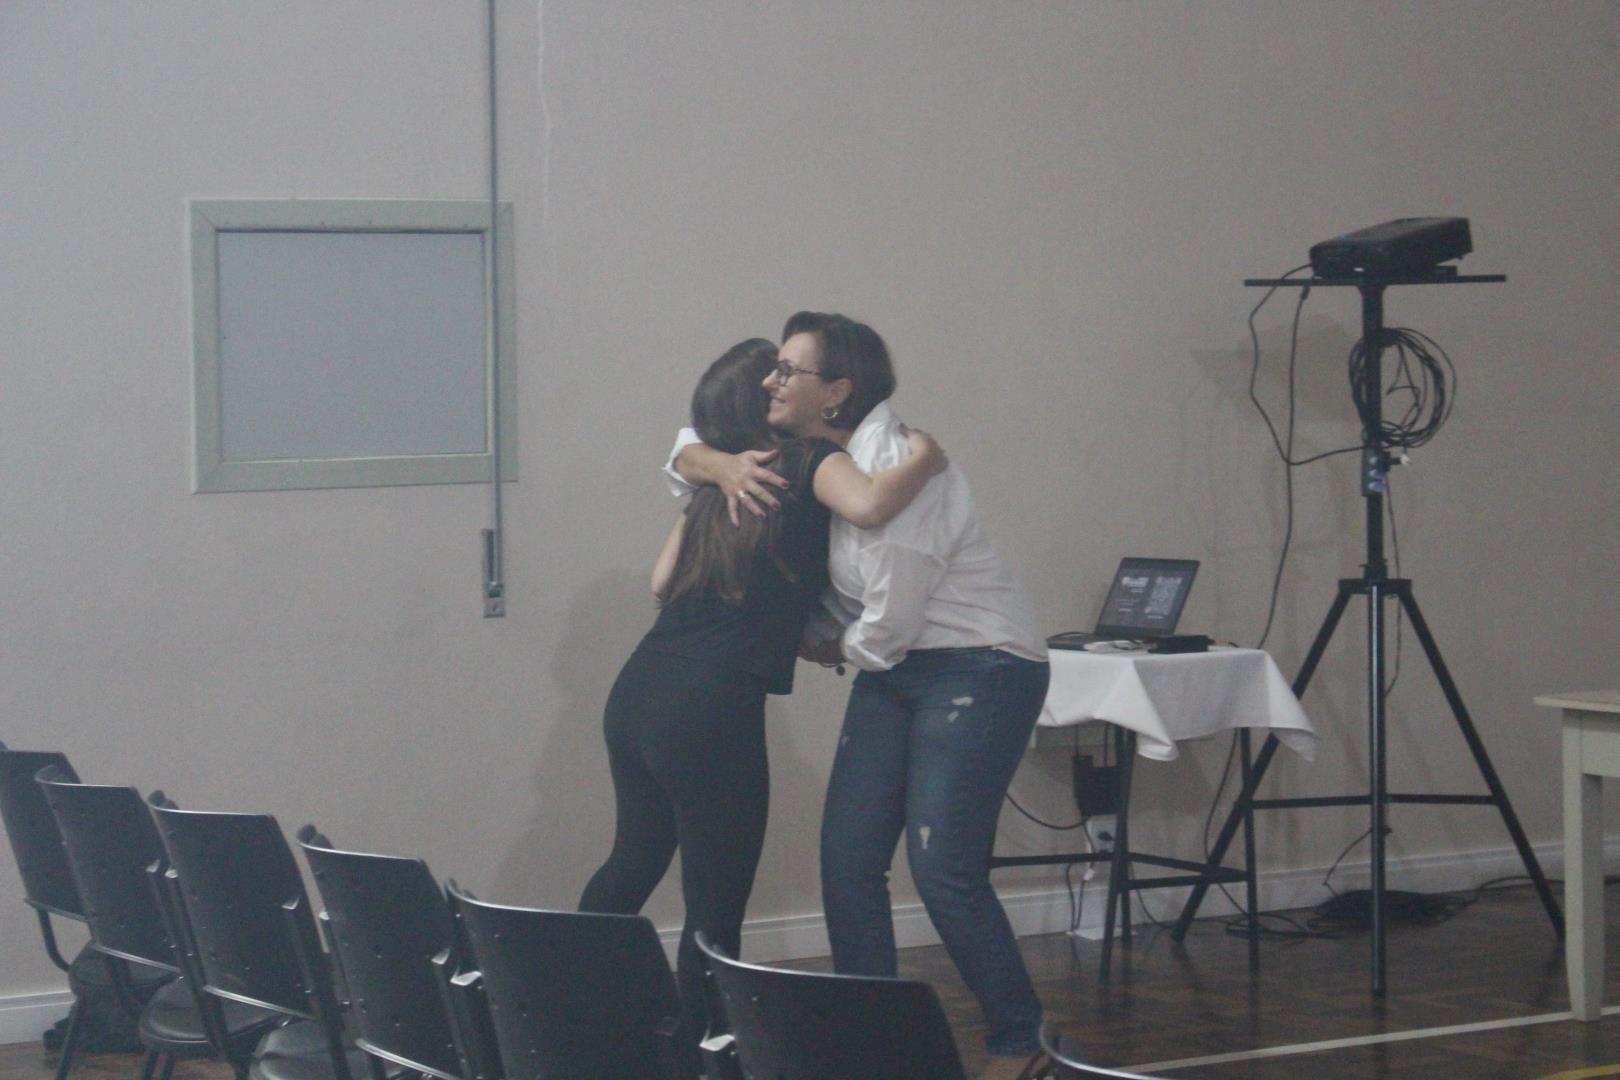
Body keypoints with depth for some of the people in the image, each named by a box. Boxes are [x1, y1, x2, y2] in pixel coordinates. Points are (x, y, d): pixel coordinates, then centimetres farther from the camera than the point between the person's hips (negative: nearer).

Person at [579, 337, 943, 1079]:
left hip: (638, 692, 8)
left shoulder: (718, 484, 17)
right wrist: (924, 458, -4)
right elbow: (869, 504, -23)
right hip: (710, 710, -8)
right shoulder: (811, 465, -2)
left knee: (634, 860, 27)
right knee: (715, 906, 2)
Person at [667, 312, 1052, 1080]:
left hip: (978, 671, -9)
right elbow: (686, 452, 14)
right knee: (848, 862, 2)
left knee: (942, 869, -12)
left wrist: (828, 647, 0)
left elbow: (886, 628, -21)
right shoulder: (802, 460, 3)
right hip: (893, 672, 9)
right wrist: (724, 466, -9)